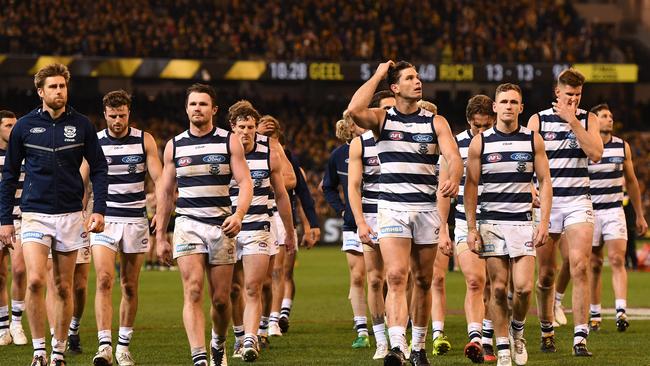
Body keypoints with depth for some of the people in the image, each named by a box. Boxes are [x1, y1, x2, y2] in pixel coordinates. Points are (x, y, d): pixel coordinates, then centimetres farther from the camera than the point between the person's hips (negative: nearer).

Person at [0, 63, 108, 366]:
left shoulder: (81, 125, 2)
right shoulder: (24, 126, 1)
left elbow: (99, 169, 7)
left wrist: (99, 210, -4)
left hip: (70, 215, 1)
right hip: (35, 214, -1)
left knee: (64, 287, 6)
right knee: (35, 281, -17)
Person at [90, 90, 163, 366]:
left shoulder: (144, 141, 1)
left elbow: (159, 179, -3)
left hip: (136, 220, 1)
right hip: (104, 219, -1)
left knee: (129, 286, 6)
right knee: (104, 280, -17)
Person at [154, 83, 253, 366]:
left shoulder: (229, 141, 4)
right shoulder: (174, 146, 8)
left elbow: (245, 182, -2)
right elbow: (165, 192, 14)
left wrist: (238, 215, -21)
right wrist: (160, 236, 11)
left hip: (221, 225, 0)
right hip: (188, 224, 0)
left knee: (220, 298, 3)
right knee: (193, 291, -16)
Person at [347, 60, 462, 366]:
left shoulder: (436, 122, 8)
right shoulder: (382, 119, 4)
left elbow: (454, 157, -5)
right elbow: (354, 111, -18)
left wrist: (453, 178, -29)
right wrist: (377, 75, -7)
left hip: (427, 208, 2)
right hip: (392, 208, -2)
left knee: (423, 281, 8)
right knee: (396, 276, -17)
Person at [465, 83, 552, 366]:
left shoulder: (533, 140, 5)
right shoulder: (480, 142, 3)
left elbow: (545, 182, 6)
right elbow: (470, 186, 4)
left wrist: (544, 222, -4)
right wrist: (471, 228, -2)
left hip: (523, 222, 0)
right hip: (491, 222, 0)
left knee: (523, 287, -10)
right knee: (498, 287, -2)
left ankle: (517, 330, 19)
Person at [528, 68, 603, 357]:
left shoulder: (588, 119, 6)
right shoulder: (537, 121, 4)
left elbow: (596, 154, -10)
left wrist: (573, 121, -12)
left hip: (578, 202, 0)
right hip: (546, 203, 0)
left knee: (580, 268, -15)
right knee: (546, 274, 5)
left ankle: (580, 338, -17)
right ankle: (546, 330, 26)